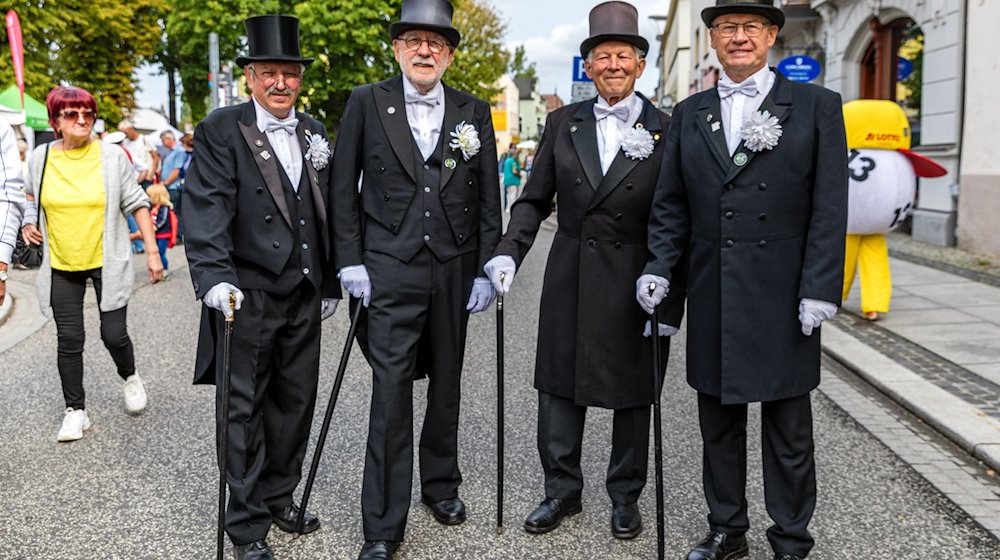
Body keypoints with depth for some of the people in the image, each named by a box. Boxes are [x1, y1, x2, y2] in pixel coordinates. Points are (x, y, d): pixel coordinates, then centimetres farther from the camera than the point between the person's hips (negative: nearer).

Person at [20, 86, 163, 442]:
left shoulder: (112, 156, -7)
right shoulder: (41, 157, -1)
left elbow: (136, 203, -3)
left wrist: (152, 251, -7)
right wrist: (29, 222, 2)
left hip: (107, 262, -2)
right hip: (62, 266, 2)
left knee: (114, 334, -2)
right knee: (69, 340, 5)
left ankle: (130, 378, 31)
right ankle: (75, 411, 18)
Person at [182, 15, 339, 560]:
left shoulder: (314, 133, 11)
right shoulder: (221, 130, -5)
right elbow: (206, 207, -15)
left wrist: (330, 282, 14)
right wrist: (213, 276, -27)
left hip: (303, 296, 6)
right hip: (247, 295, -5)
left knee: (295, 402, 14)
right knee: (243, 408, 4)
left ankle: (279, 497, 31)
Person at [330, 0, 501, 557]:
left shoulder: (475, 112, 4)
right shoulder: (367, 103, 0)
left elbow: (489, 198, 7)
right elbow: (345, 188, 3)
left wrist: (487, 269, 2)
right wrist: (351, 261, -2)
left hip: (455, 270, 3)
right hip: (391, 270, -2)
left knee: (446, 385, 14)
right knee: (391, 393, -5)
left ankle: (441, 485, 35)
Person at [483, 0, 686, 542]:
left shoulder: (666, 131, -4)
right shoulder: (563, 123, 5)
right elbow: (534, 199, 7)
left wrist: (671, 301, -8)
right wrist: (509, 252, -8)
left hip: (636, 285, -2)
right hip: (569, 280, 3)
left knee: (632, 395, 11)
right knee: (559, 389, 11)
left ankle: (625, 496, 30)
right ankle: (561, 490, 29)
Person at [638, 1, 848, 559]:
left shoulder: (817, 106, 0)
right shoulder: (689, 114, 10)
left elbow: (830, 209, -5)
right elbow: (671, 204, 11)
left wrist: (819, 291, -11)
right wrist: (660, 268, -2)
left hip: (783, 300, -3)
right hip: (712, 299, 3)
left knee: (789, 431, 8)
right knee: (719, 424, 14)